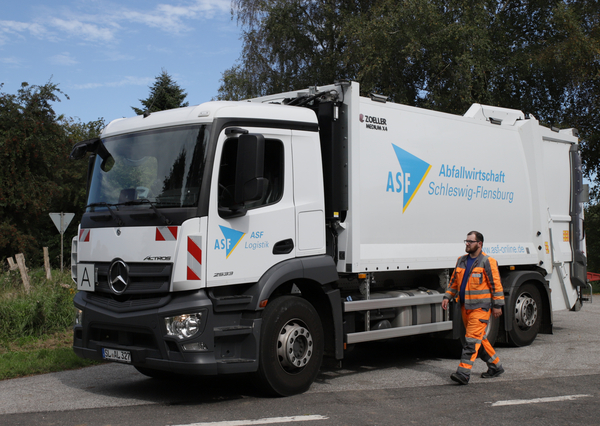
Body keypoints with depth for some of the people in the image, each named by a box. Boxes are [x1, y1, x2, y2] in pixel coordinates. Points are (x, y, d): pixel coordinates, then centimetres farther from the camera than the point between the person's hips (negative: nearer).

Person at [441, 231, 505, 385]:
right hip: (465, 306, 8)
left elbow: (496, 284, -8)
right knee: (480, 338, 14)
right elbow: (454, 281, 21)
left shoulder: (487, 262, -8)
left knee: (472, 339, -12)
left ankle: (463, 373, -16)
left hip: (480, 307, -8)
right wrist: (447, 297, 11)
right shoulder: (462, 260, 13)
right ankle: (495, 366, 28)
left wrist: (497, 305, -10)